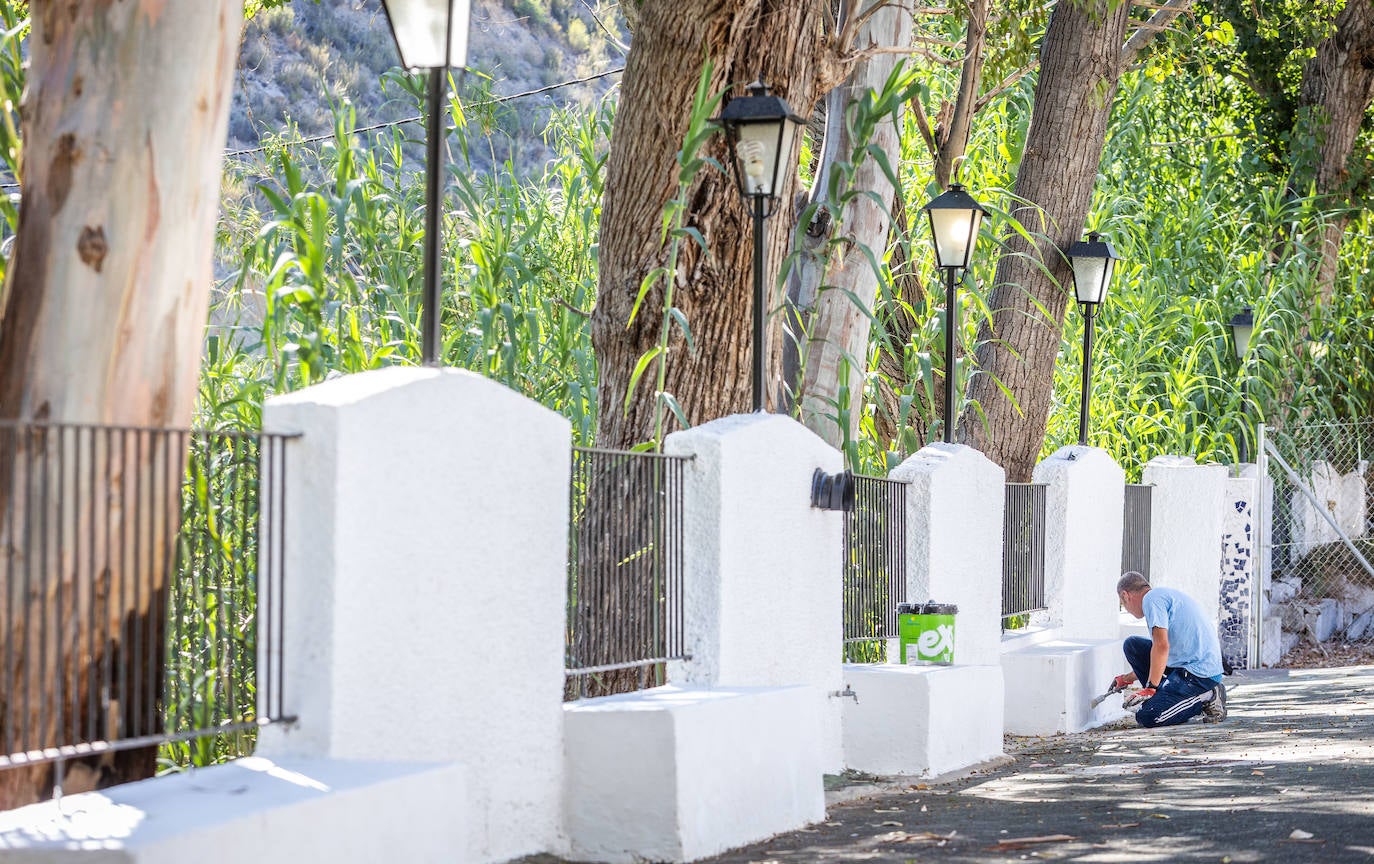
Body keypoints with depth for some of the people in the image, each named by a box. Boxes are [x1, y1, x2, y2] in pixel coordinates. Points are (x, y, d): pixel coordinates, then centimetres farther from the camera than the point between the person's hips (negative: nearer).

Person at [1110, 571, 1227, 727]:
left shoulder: (1152, 599, -10)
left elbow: (1162, 646, -22)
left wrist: (1150, 687, -17)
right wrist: (1128, 678, 42)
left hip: (1199, 674, -10)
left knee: (1146, 717, -18)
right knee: (1132, 646, 14)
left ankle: (1208, 697, -5)